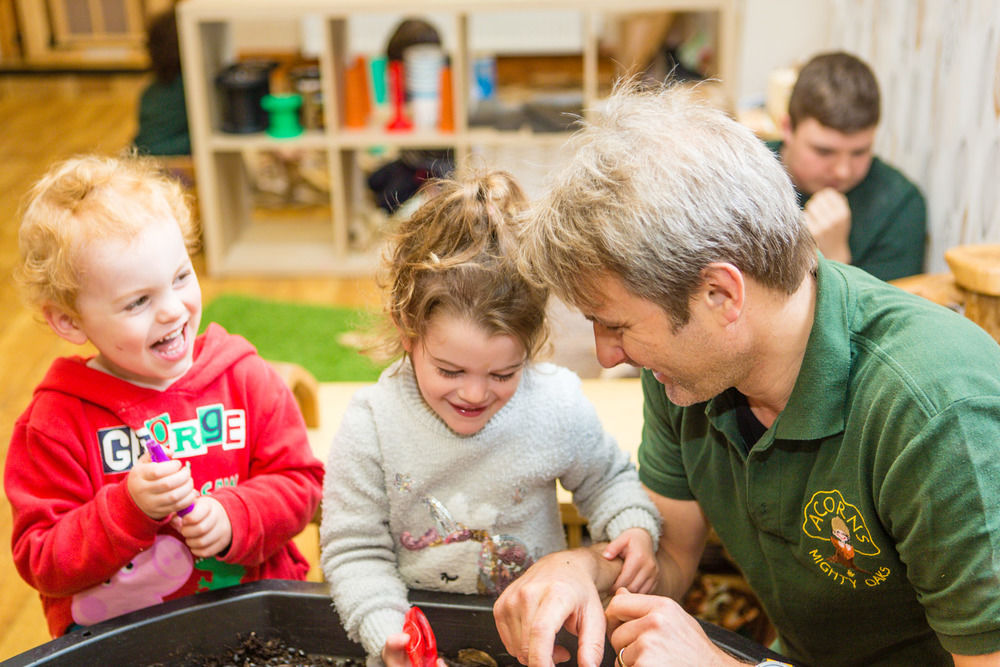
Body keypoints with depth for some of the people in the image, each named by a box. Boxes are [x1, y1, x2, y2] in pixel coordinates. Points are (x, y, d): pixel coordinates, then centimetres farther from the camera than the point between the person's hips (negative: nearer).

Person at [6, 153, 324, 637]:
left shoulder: (246, 378, 3)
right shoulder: (55, 422, -3)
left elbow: (298, 480, 6)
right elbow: (41, 563, -3)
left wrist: (233, 517, -13)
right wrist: (128, 508, -19)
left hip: (255, 605, 2)